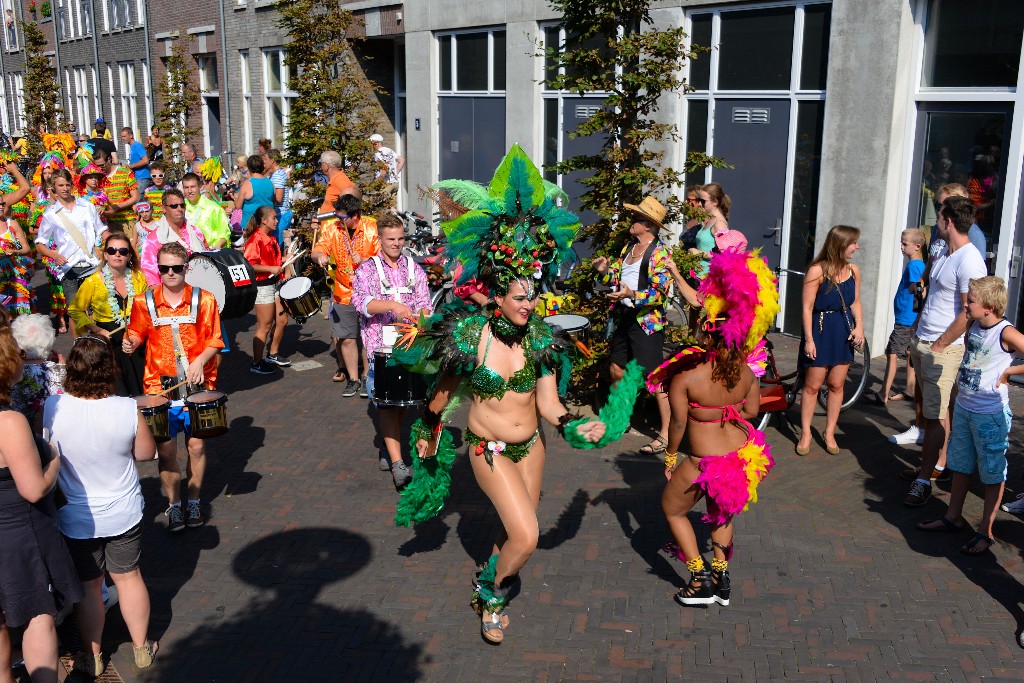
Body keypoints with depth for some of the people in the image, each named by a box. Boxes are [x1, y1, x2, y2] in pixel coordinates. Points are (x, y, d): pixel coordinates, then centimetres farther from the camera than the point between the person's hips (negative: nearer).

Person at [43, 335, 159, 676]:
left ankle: (92, 657, 37)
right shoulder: (128, 409, -23)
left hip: (76, 519, 0)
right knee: (128, 576, 21)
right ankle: (142, 648, 37)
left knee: (88, 586, 19)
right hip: (124, 514, 0)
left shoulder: (52, 407, -22)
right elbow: (146, 452, -8)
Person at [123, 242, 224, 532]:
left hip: (196, 385, 0)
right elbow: (137, 335, 10)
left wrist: (200, 360, -17)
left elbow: (214, 341, 1)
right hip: (160, 387, 0)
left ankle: (194, 502, 27)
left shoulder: (204, 300, -2)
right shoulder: (144, 302, 0)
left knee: (197, 445, 8)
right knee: (166, 449, 4)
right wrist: (130, 343, -13)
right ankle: (173, 505, 22)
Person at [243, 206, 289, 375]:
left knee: (282, 320, 14)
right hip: (262, 286, -9)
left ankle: (272, 354, 31)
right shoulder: (256, 239, -17)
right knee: (265, 326, -2)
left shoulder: (271, 239, 12)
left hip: (274, 284, 9)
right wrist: (271, 269, -24)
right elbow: (248, 265, -24)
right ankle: (256, 364, 9)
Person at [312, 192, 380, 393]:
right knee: (346, 338, 5)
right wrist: (320, 255, -26)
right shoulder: (332, 228, 1)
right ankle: (353, 379, 19)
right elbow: (317, 249, -3)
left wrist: (364, 260, -23)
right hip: (343, 294, 3)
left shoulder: (373, 228, -8)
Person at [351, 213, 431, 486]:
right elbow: (361, 301, -14)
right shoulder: (367, 269, 2)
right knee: (388, 402, -11)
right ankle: (397, 464, -14)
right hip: (381, 346, -3)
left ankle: (389, 450, 27)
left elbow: (424, 302, 6)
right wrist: (393, 305, -29)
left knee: (402, 401, 9)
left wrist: (423, 313, -17)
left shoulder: (414, 269, 12)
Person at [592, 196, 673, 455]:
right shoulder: (628, 247, 12)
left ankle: (666, 433, 0)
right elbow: (617, 279, 21)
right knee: (617, 370, 17)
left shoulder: (659, 252, -12)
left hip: (647, 321, -9)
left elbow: (661, 292, -19)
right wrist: (605, 271, 2)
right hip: (624, 317, 9)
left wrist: (632, 295, -31)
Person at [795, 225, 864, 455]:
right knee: (812, 385, 2)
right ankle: (805, 434, 14)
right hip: (821, 331, -5)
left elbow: (855, 302, 12)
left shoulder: (854, 270, 2)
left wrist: (859, 326, -3)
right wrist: (809, 339, -15)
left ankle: (829, 433, 22)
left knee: (837, 385, 9)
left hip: (844, 332, 5)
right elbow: (807, 307, -12)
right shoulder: (817, 271, -14)